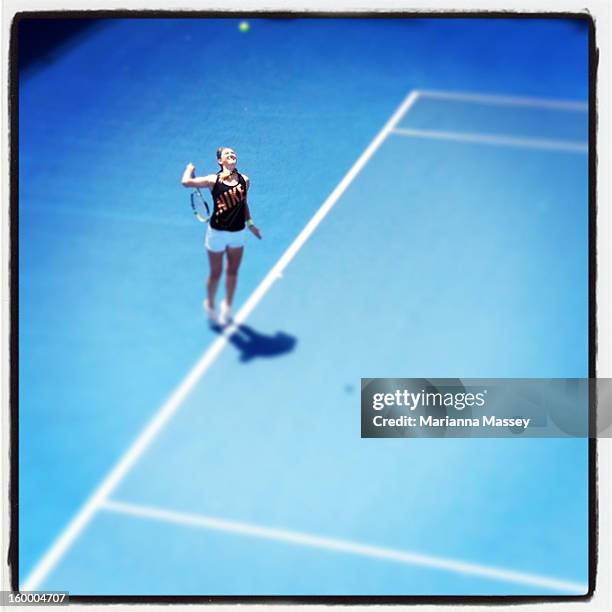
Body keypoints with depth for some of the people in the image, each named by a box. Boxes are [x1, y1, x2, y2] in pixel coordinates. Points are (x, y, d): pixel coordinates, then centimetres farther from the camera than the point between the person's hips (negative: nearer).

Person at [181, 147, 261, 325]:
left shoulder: (245, 180, -1)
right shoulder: (214, 180, -13)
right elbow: (186, 182, -22)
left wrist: (250, 223, 17)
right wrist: (190, 168, -4)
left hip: (238, 232, 4)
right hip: (217, 232, -4)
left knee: (232, 272, 14)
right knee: (216, 273, 9)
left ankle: (227, 306, 35)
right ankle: (210, 306, 33)